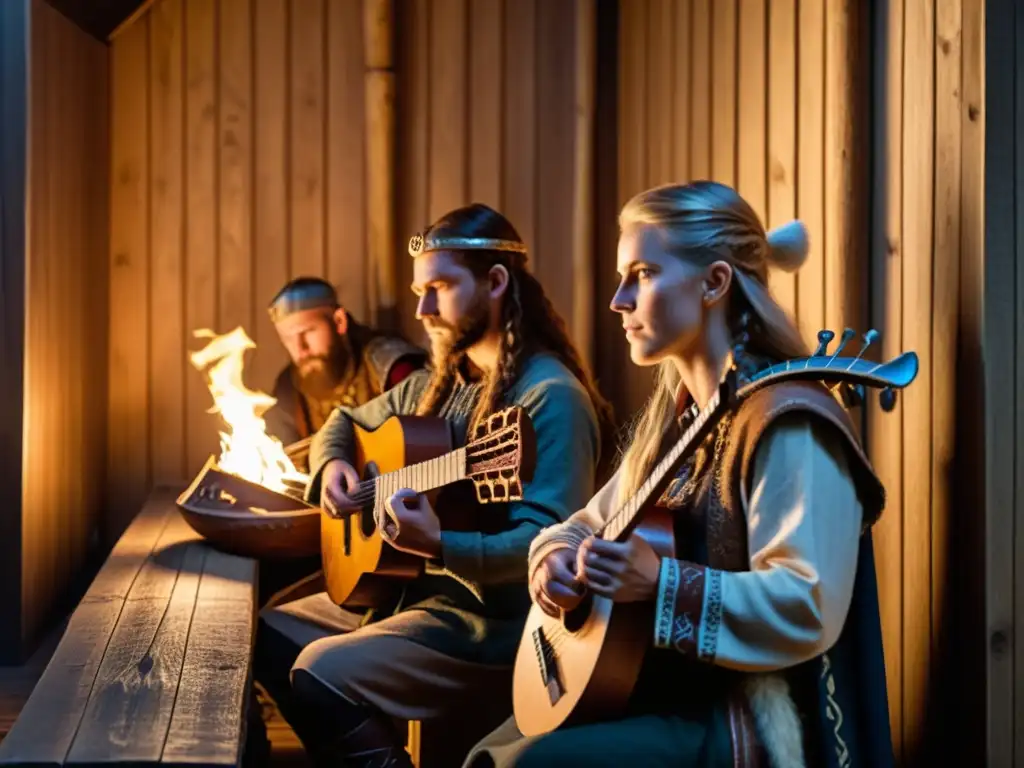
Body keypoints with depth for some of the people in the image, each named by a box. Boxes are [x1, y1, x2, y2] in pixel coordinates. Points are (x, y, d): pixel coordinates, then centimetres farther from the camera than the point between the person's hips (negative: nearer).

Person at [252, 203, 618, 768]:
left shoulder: (551, 396, -18)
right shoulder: (441, 382, 10)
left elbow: (550, 542, -26)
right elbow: (346, 421, 25)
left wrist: (441, 547, -40)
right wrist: (332, 465, 2)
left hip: (497, 620, -9)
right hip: (415, 589, 9)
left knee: (321, 673, -24)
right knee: (268, 636, 9)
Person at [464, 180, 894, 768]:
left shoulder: (786, 421, -18)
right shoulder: (676, 413, 11)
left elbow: (808, 609, -26)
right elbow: (589, 525, 19)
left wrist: (662, 584, -28)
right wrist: (556, 558, -3)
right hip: (664, 694, 9)